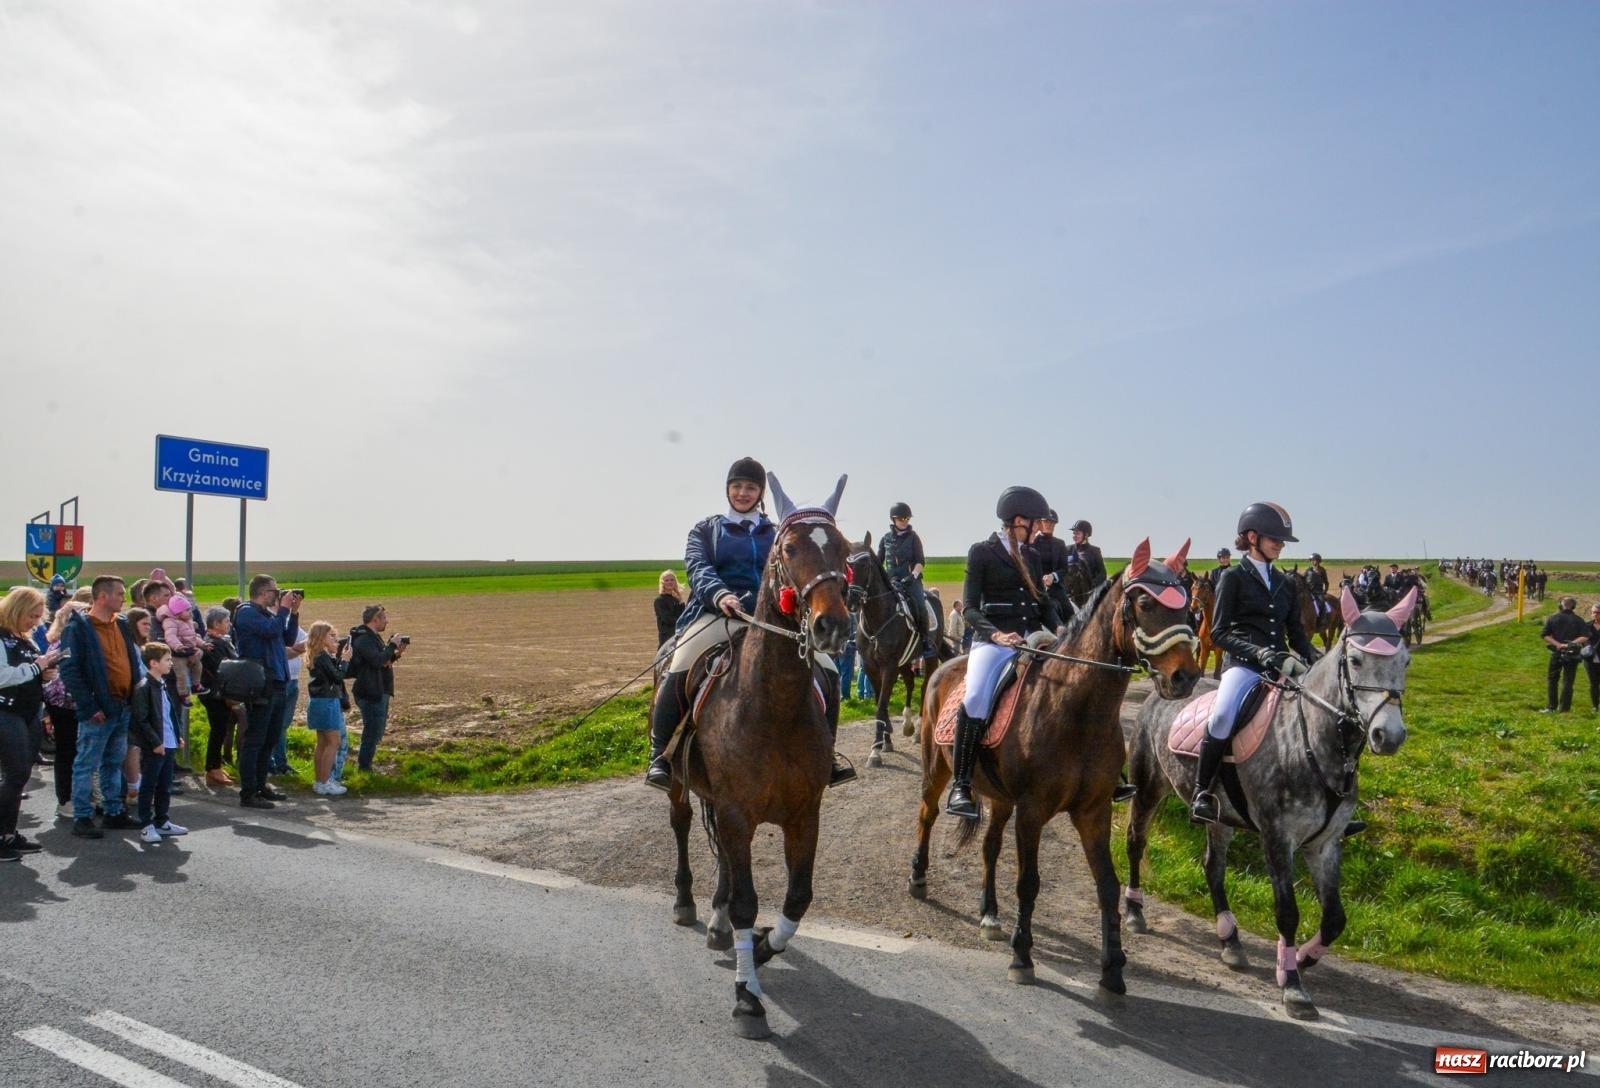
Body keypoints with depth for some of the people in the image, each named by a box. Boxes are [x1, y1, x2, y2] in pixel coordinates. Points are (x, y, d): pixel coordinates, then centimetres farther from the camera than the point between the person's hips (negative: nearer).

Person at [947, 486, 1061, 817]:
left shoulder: (1032, 555, 18)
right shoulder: (981, 552, 1)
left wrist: (1060, 630, -1)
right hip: (994, 638, -6)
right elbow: (969, 608, -4)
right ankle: (960, 785, -25)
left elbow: (1044, 602, 20)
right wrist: (996, 635, -22)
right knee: (976, 697, -31)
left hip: (1033, 634, 6)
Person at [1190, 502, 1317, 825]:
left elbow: (1296, 632, 19)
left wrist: (1315, 658, -1)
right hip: (1243, 664, -6)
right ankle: (1202, 793, -21)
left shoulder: (1284, 583, 19)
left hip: (1281, 665, 6)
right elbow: (1219, 632, -5)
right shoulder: (1233, 577, 2)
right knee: (1223, 715, -34)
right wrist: (1258, 652, -19)